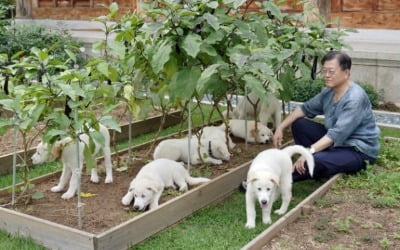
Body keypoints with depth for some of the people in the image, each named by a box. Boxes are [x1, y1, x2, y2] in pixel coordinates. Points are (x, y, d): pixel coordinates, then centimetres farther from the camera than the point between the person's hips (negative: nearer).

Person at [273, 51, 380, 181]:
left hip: (359, 151, -9)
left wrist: (309, 152, -38)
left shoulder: (355, 98, -24)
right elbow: (306, 108, 11)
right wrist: (281, 127, 1)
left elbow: (337, 134, -32)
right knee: (298, 124, 0)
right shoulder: (328, 92, 1)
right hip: (335, 142, 9)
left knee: (315, 161, -34)